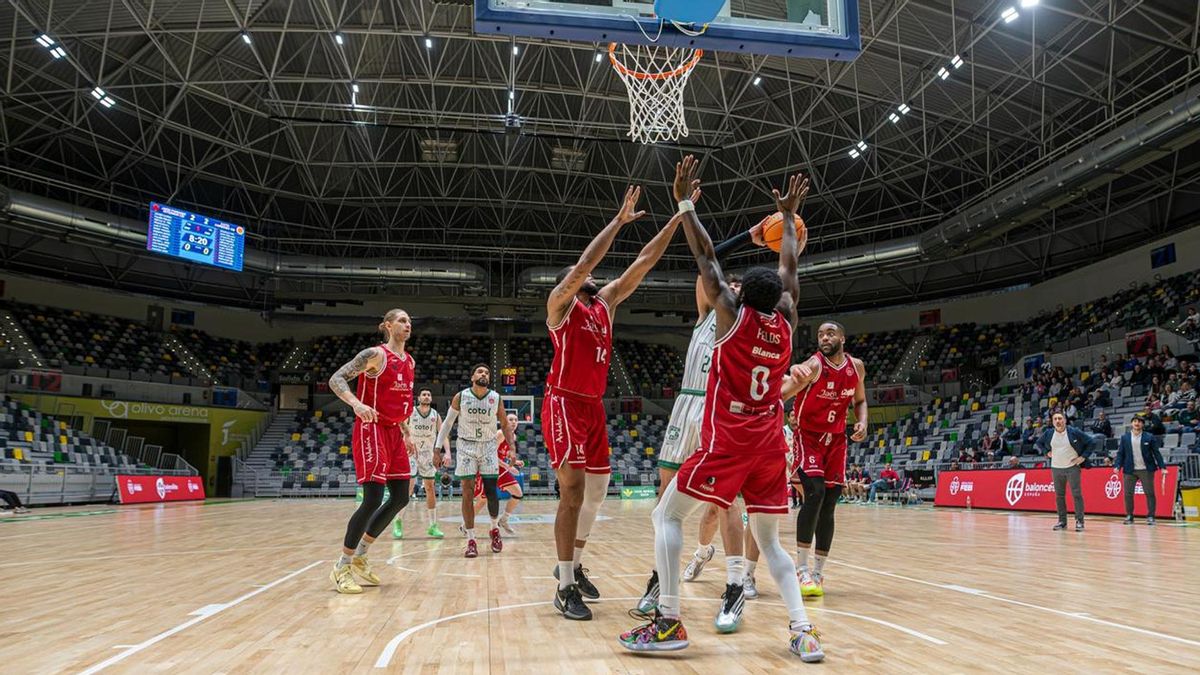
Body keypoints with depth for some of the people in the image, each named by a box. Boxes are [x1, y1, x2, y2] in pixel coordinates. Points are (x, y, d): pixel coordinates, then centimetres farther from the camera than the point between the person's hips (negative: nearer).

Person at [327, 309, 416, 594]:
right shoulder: (376, 354, -10)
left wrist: (405, 430, 22)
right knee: (373, 499, -13)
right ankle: (341, 567, 1)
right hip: (371, 429, -9)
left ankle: (359, 557, 21)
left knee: (400, 497, 8)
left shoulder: (409, 361, 14)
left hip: (393, 432, 9)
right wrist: (356, 403, -32)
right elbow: (336, 379, -16)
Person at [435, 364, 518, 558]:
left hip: (488, 447, 1)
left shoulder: (496, 399, -5)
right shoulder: (460, 397, -7)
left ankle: (495, 529, 25)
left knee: (491, 492, -1)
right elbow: (447, 423, 2)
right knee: (467, 493, -6)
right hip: (466, 446, -1)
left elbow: (504, 425, 5)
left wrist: (512, 447, -5)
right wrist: (438, 448, -3)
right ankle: (471, 540, 0)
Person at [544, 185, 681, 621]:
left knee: (596, 494, 12)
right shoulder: (560, 303, -3)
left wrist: (679, 217, 4)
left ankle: (573, 565, 31)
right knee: (573, 492, -12)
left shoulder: (605, 303, 14)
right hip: (564, 405, -7)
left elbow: (643, 263, 8)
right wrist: (619, 221, -19)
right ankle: (566, 587, -5)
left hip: (594, 408, 7)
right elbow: (583, 264, -20)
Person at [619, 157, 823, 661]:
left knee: (667, 515, 4)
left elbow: (705, 256, 2)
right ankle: (803, 630, -1)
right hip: (770, 444, 6)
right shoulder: (786, 323, 9)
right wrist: (788, 216, 34)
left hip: (727, 440, -5)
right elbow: (788, 268, 23)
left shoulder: (733, 314, -3)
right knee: (769, 539, 15)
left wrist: (685, 203, 10)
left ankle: (669, 622, -5)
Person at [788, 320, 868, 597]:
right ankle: (802, 570, -14)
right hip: (808, 436, -5)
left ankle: (818, 572, 15)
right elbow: (798, 378, -44)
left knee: (829, 507, 4)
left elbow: (859, 400, 16)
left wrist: (863, 422, -6)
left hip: (836, 440, 5)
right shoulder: (815, 364, -19)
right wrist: (796, 373, -69)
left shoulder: (856, 367, -1)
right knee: (815, 494, -22)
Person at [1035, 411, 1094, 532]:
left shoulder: (1074, 432, -9)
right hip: (1056, 468, 3)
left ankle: (1079, 521, 0)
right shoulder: (1048, 433, 1)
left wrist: (1083, 456, -7)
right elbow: (1039, 443, 20)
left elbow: (1090, 442, -3)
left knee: (1077, 494, -5)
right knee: (1059, 496, 7)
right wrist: (1046, 452, 6)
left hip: (1073, 467, -3)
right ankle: (1062, 521, 15)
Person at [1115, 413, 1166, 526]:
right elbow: (1120, 453, 5)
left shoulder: (1149, 437, -1)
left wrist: (1162, 467, -7)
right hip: (1129, 470, 2)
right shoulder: (1124, 437, 4)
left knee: (1149, 493, 1)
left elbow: (1156, 452, -1)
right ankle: (1129, 516, 14)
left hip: (1146, 470, -2)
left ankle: (1150, 516, 8)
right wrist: (1117, 466, -7)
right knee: (1128, 494, 4)